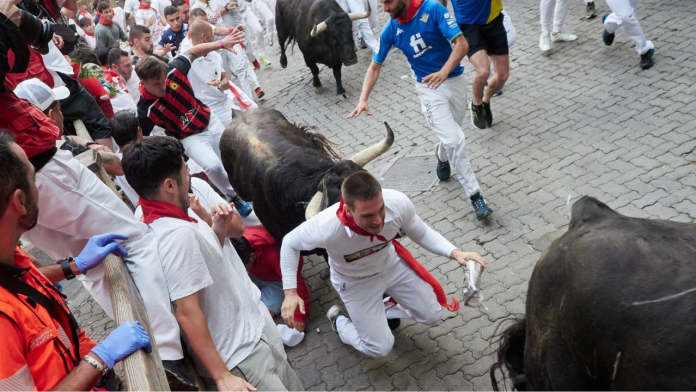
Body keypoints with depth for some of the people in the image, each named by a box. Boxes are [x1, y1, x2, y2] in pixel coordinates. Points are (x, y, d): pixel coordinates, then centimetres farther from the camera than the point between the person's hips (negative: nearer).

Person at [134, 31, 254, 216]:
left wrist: (221, 44, -14)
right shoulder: (146, 109, -28)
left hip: (209, 122, 4)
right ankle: (235, 198, -2)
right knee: (213, 166, -29)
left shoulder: (173, 70, -21)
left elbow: (192, 52, -6)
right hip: (190, 138, -4)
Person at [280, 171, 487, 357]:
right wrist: (290, 292, -24)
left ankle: (387, 307, 36)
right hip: (355, 282, -3)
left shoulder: (398, 203, -34)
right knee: (380, 348, 1)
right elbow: (289, 244, -19)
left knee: (432, 315, 9)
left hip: (392, 264, 3)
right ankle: (338, 321, 30)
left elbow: (421, 233, -12)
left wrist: (454, 253, -26)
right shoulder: (326, 228, -41)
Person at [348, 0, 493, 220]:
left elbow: (461, 43, -20)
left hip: (455, 81, 0)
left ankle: (442, 157, 52)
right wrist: (363, 99, -9)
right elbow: (375, 66, 4)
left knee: (450, 137, 16)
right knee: (455, 141, -14)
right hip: (429, 89, 0)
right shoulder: (391, 30, -5)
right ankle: (475, 196, -4)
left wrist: (444, 71, -36)